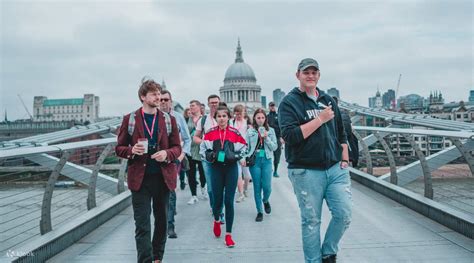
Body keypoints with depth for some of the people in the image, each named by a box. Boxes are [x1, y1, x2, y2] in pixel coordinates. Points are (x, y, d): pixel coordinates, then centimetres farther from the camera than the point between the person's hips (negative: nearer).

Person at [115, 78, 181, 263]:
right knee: (142, 226, -3)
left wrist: (167, 154, -15)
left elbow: (177, 147, 7)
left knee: (162, 222, 15)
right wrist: (132, 151, -16)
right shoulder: (129, 120, 2)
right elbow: (119, 148, 5)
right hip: (140, 178, -2)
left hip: (163, 177, 3)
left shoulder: (169, 120, 5)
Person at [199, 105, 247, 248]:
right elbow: (203, 149, 5)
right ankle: (216, 220, 40)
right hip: (216, 168, 1)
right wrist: (210, 156, -14)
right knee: (217, 199, 4)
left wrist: (233, 156, -13)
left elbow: (243, 149, 4)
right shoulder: (210, 133, 0)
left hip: (231, 168, -1)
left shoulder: (235, 133, -1)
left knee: (229, 201, -1)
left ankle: (228, 235, 10)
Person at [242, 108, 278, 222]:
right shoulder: (250, 131, 2)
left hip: (267, 160, 1)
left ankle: (266, 200, 33)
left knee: (267, 187, -2)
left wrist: (266, 138, -11)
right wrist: (243, 158, -13)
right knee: (257, 187, 5)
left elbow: (275, 147, 3)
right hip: (254, 160, -1)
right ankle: (259, 211, 18)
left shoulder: (270, 130, 5)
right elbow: (246, 146, 1)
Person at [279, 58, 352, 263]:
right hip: (306, 171, -4)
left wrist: (345, 159, 11)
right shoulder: (289, 102, -3)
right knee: (311, 221, 4)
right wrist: (320, 119, -14)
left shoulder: (328, 100, 15)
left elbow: (341, 134, 21)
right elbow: (290, 135, -17)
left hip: (336, 168, 5)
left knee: (344, 214, -1)